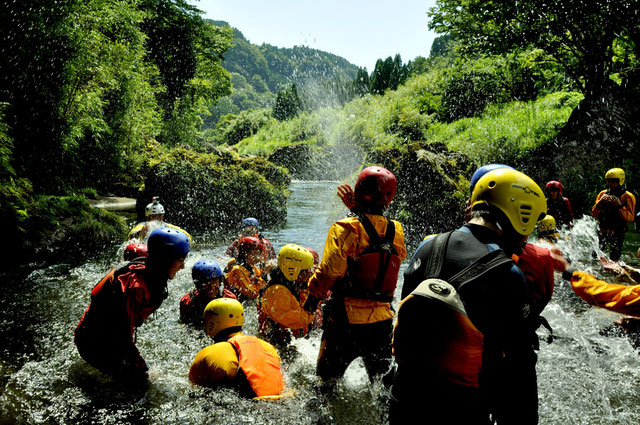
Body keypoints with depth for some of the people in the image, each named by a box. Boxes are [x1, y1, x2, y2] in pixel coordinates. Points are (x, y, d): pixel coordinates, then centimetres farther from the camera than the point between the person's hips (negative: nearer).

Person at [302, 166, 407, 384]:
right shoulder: (396, 231, 1)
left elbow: (329, 270, -20)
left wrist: (313, 295, -2)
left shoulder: (346, 228, -14)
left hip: (346, 318, -4)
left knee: (328, 379, 9)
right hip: (382, 319, 5)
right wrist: (357, 208, 21)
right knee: (383, 379, 20)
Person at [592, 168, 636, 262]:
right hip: (602, 232, 3)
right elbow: (594, 214, 5)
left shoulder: (628, 197, -4)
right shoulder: (603, 194, 6)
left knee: (614, 261, -3)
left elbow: (630, 218, -12)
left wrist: (620, 206, -25)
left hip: (617, 233, -3)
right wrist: (599, 204, -14)